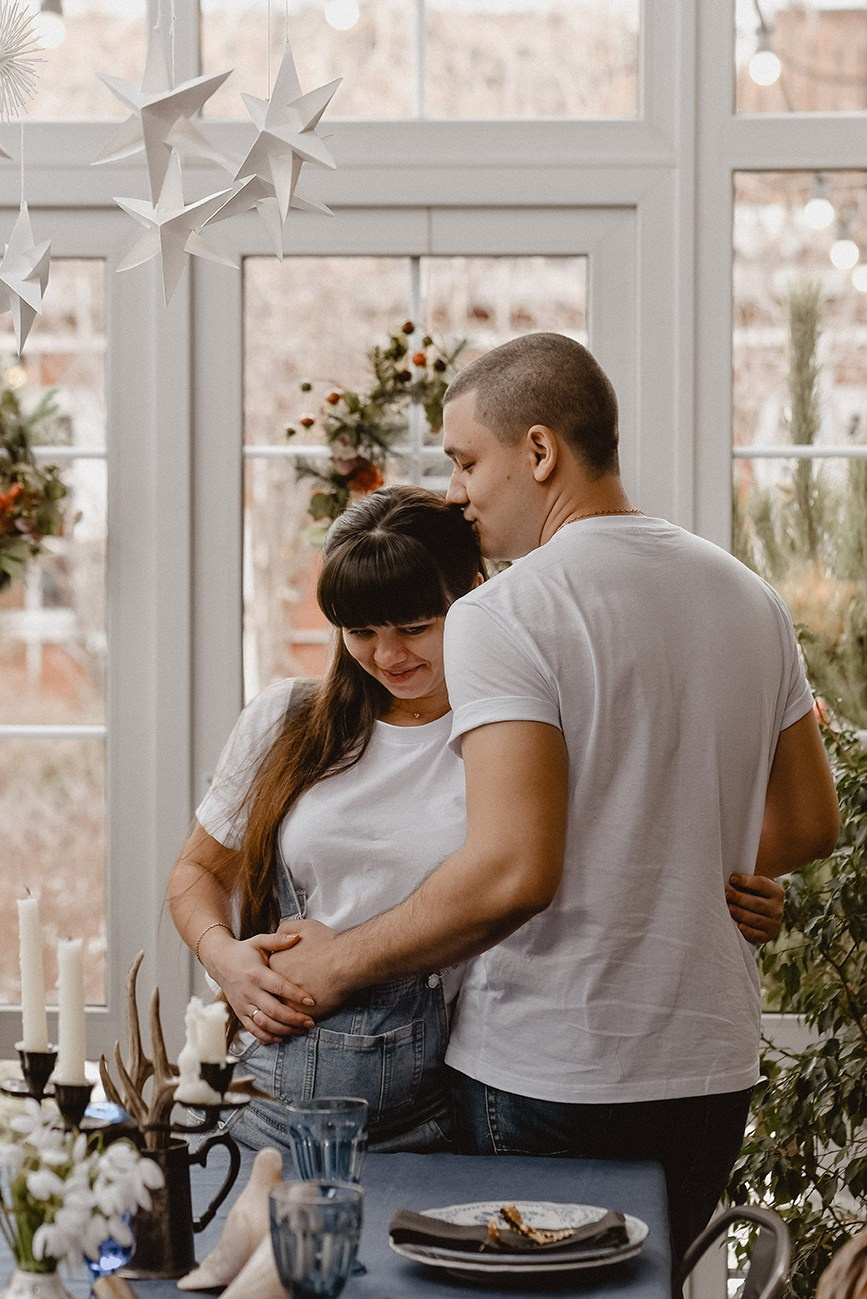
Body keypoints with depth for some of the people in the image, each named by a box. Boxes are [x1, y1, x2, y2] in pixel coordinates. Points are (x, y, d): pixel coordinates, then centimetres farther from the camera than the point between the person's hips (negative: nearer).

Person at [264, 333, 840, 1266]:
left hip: (547, 1076, -7)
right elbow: (808, 825, 14)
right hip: (713, 1063, 7)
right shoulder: (748, 597, 7)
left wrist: (341, 963, -11)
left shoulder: (502, 617, -15)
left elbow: (512, 872, -24)